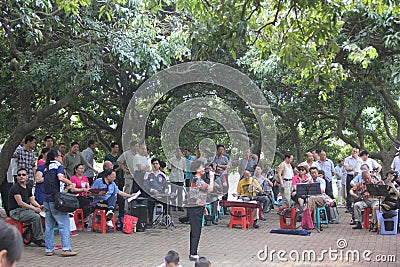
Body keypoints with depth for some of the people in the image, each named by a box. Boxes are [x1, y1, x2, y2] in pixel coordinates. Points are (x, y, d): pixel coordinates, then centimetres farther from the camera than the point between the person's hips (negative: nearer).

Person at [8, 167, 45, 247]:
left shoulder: (28, 187, 15)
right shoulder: (15, 188, -11)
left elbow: (32, 200, 15)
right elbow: (20, 203, -18)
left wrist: (39, 206, -7)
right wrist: (34, 208, -23)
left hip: (26, 210, 8)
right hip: (16, 211, -8)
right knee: (36, 217, -28)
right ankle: (39, 240, -20)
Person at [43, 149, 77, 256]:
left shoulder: (46, 168, 16)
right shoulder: (58, 166, -6)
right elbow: (60, 177, -24)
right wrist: (70, 183, -9)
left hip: (47, 200, 7)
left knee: (49, 226, 10)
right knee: (64, 224, -3)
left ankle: (49, 249, 12)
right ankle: (66, 249, -5)